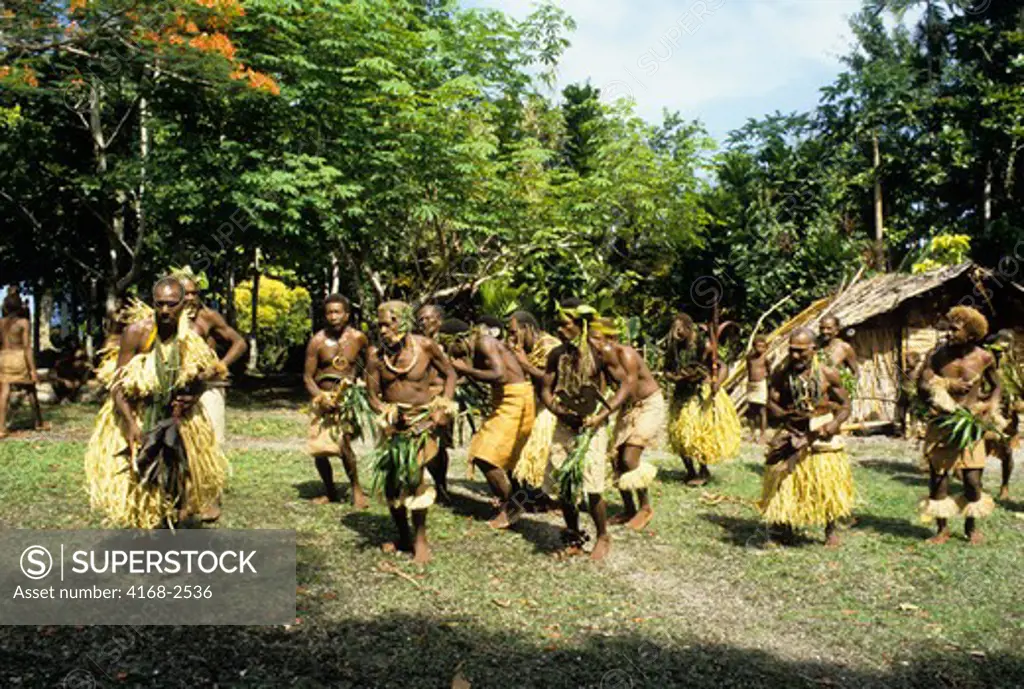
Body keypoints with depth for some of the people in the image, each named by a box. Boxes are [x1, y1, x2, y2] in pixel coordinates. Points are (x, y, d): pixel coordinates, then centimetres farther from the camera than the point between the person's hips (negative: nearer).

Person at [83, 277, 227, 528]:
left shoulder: (192, 334, -9)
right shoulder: (136, 332, -18)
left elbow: (199, 377, 8)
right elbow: (118, 384, -17)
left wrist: (192, 397, -13)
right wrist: (130, 423, -27)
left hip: (175, 416, 3)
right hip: (135, 414, -3)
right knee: (135, 477, -3)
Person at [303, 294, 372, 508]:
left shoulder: (358, 338, -3)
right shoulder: (317, 341, -6)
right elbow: (307, 376, -3)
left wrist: (366, 386, 6)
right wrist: (320, 397, -18)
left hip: (350, 395, -2)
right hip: (323, 397, 2)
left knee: (343, 441, -21)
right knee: (318, 450, 5)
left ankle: (357, 489, -3)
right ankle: (330, 492, 27)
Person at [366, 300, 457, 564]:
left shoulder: (425, 346, -10)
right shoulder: (376, 356, -5)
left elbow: (450, 374, 3)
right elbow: (373, 395, 1)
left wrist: (443, 408, -7)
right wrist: (388, 413, -18)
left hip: (423, 419, -4)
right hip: (393, 422, 4)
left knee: (414, 475, -19)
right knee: (390, 482, 7)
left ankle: (420, 539, -4)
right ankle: (403, 538, 27)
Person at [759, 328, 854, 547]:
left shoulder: (828, 375, -5)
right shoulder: (782, 375, -2)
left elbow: (845, 405, 1)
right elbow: (771, 403, 2)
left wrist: (835, 423, -18)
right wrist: (786, 416, -18)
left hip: (821, 435, -1)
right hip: (792, 434, 1)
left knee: (826, 483, 2)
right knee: (784, 479, 0)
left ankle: (830, 530, 22)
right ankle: (783, 526, 17)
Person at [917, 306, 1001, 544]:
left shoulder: (984, 358, -5)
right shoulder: (936, 354, -7)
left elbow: (997, 386, 12)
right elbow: (923, 386, -9)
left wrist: (992, 404, -5)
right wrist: (950, 384, -21)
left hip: (971, 424, 0)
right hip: (941, 424, 0)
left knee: (973, 479, -1)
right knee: (938, 478, 4)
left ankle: (971, 526, 24)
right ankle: (942, 528, 21)